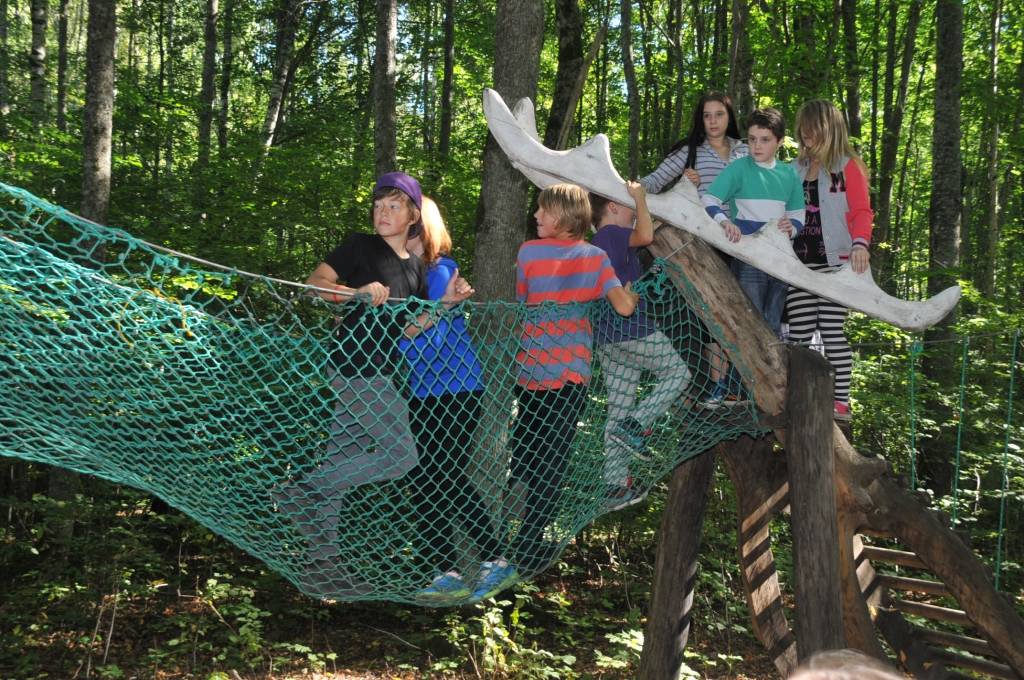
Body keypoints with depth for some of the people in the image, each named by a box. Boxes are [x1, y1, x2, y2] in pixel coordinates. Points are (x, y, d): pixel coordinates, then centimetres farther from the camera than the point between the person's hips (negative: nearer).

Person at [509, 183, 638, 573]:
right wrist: (632, 294, 13)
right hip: (571, 372, -1)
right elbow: (624, 307, -8)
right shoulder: (594, 256, -1)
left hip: (530, 369, 1)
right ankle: (528, 547, 6)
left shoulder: (528, 252, -2)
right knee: (553, 458, 5)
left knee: (523, 452, 17)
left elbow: (521, 301, 9)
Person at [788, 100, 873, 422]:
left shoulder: (847, 166, 3)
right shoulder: (797, 169, 17)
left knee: (832, 331, -5)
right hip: (800, 262, 4)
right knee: (798, 334, 0)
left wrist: (860, 243, -20)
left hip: (834, 261, -4)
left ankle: (841, 402, 0)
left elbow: (861, 211, -3)